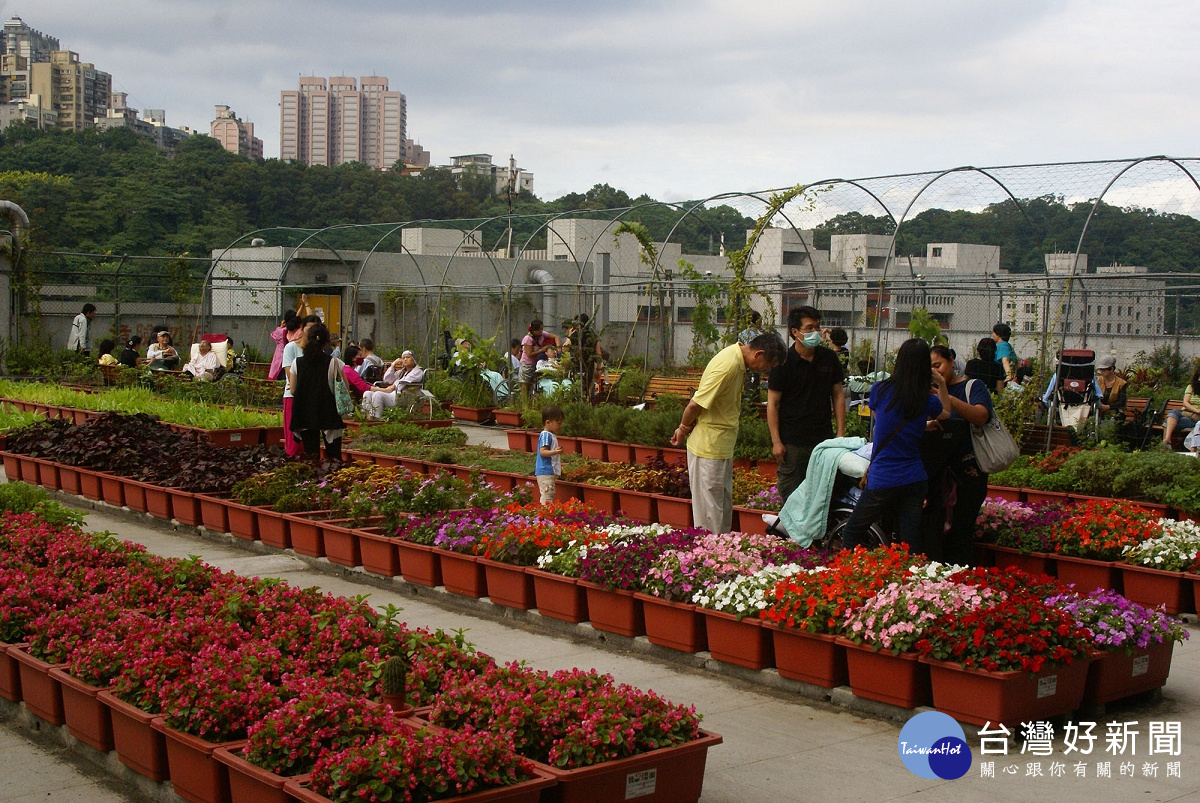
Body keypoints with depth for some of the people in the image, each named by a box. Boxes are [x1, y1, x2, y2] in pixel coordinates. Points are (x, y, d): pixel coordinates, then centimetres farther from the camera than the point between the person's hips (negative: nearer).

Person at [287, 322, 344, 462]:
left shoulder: (297, 363, 0)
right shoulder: (333, 362, -7)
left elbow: (293, 390, 4)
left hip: (304, 414, 3)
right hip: (328, 414, -2)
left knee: (310, 455, 7)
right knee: (333, 457, 2)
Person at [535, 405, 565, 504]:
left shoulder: (551, 435, 18)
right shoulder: (545, 435, -14)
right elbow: (542, 451, -22)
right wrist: (555, 452, -35)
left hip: (550, 472, 11)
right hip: (545, 472, -11)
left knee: (550, 495, 14)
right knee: (547, 496, -13)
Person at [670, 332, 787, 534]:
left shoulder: (738, 361, 7)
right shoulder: (728, 366, -25)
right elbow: (695, 404, -24)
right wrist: (683, 429, -7)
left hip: (722, 445, 10)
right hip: (709, 447, -10)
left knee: (724, 503, 17)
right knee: (710, 509, -2)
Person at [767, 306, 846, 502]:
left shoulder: (829, 358, 6)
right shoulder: (783, 362, -6)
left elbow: (838, 395, 12)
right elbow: (773, 403, -5)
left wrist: (841, 432, 5)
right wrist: (776, 441, -10)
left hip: (824, 437, 4)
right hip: (792, 440, -4)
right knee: (791, 494, 0)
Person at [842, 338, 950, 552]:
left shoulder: (880, 390, -6)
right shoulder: (927, 401, -2)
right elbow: (946, 413, 23)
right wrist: (941, 384, 22)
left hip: (883, 480, -3)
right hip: (915, 479, 3)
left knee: (852, 534, 10)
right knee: (910, 544, 6)